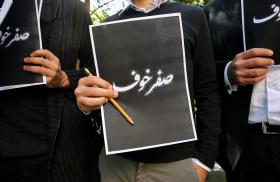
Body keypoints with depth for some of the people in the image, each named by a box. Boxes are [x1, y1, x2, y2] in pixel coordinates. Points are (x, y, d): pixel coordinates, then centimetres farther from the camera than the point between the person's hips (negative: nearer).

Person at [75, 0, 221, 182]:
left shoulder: (192, 17, 1)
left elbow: (208, 92, -1)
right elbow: (94, 86, 10)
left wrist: (204, 160, -7)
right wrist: (86, 100, -13)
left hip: (176, 161, -1)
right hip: (115, 158, 2)